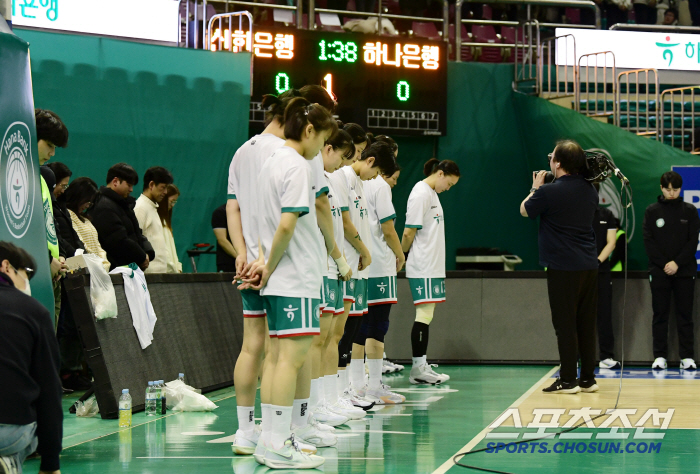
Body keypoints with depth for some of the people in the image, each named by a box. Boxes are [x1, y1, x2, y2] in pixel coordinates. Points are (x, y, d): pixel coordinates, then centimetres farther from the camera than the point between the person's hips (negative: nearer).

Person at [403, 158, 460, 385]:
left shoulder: (431, 194, 18)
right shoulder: (421, 194, -13)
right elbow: (409, 232, -14)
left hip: (432, 267, 10)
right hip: (423, 268, -10)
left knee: (426, 315, 9)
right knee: (424, 315, -9)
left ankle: (422, 366, 12)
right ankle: (418, 369, -7)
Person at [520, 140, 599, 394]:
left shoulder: (549, 192, -14)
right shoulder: (590, 190, 6)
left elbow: (525, 210, 4)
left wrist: (535, 188, 20)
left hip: (563, 268, -6)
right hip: (589, 265, 6)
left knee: (565, 325, -1)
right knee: (586, 324, 11)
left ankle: (568, 381, 0)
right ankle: (588, 378, 15)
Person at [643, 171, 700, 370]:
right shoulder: (652, 211, 4)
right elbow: (649, 241, 0)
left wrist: (677, 263, -11)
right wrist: (664, 264, -10)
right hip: (659, 271, 0)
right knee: (660, 314, 2)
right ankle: (660, 356, 5)